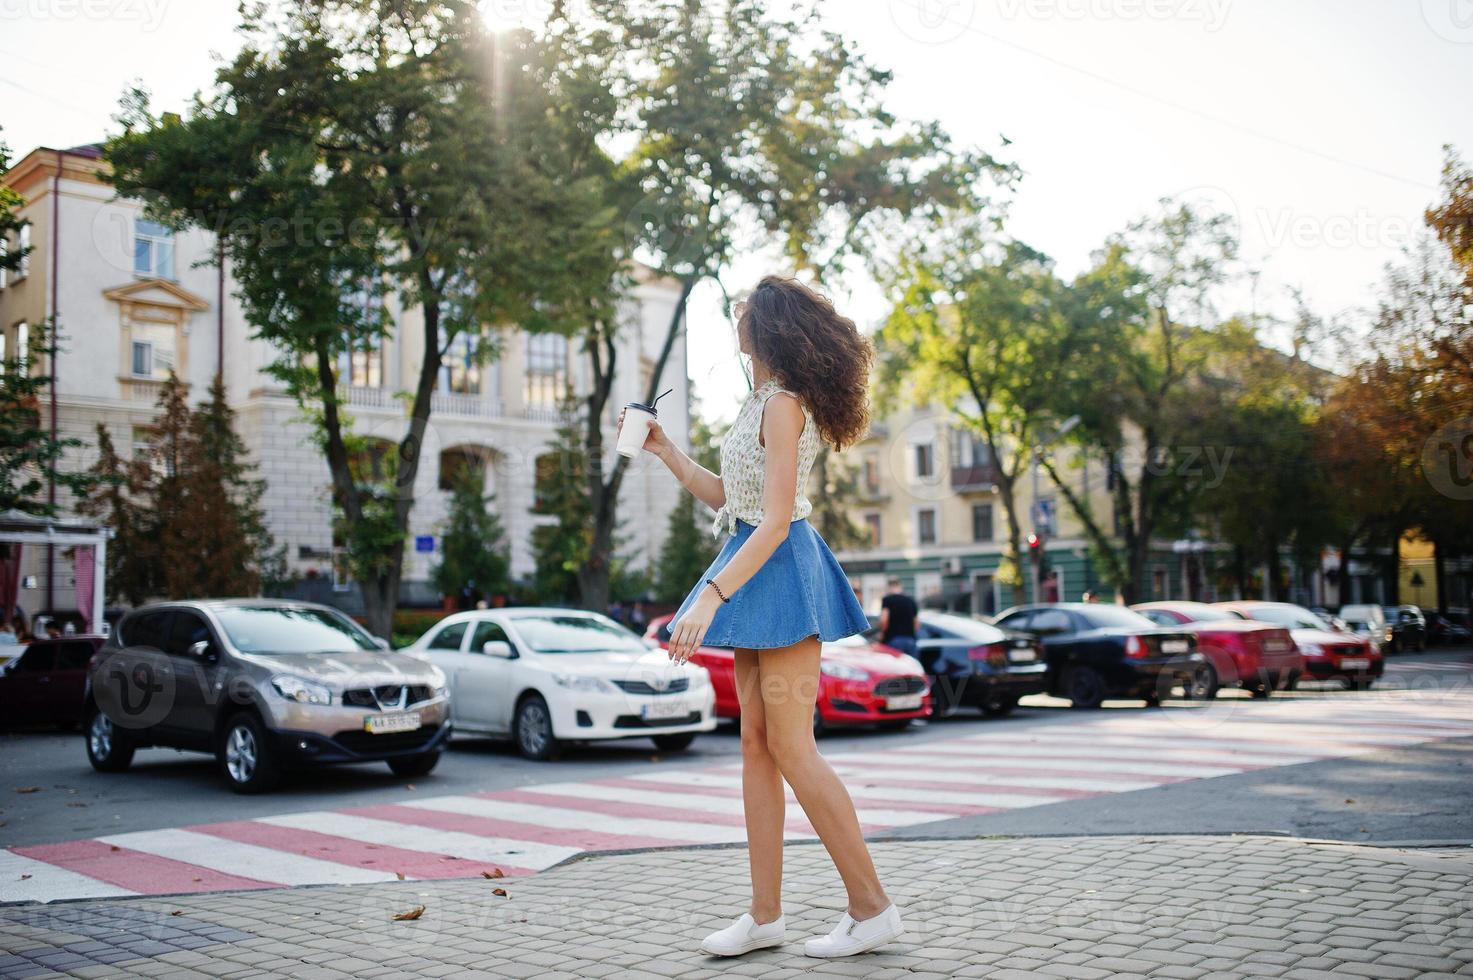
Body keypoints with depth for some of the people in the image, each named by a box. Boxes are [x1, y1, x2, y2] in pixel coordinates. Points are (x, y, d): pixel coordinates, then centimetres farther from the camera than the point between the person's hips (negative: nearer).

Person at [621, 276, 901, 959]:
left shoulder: (783, 405, -13)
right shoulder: (762, 403, 16)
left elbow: (776, 520, -20)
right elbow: (727, 498, 21)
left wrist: (712, 594, -25)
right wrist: (663, 451, 19)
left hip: (780, 570, -10)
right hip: (756, 576, 10)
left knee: (790, 747, -8)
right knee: (757, 745, 7)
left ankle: (872, 907, 0)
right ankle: (765, 915, 12)